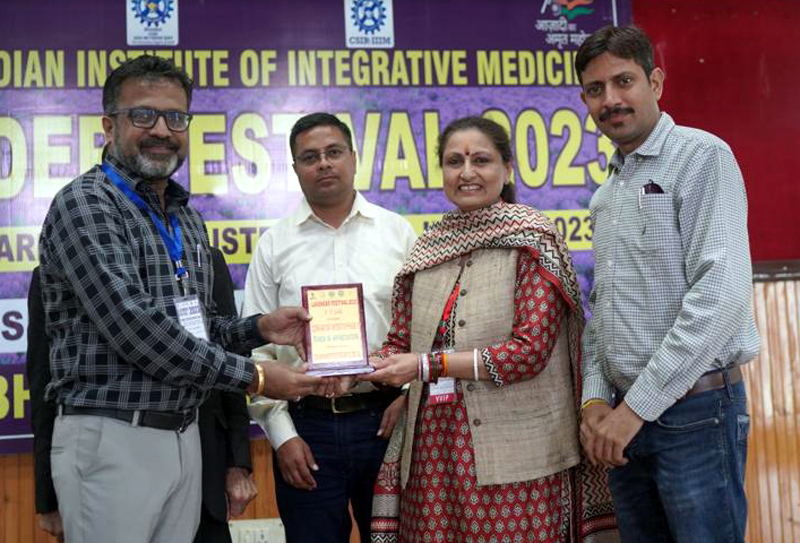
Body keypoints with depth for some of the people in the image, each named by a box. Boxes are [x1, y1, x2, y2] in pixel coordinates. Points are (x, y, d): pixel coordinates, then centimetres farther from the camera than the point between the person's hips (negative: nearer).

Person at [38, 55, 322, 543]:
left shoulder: (187, 218, 13)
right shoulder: (86, 205, -12)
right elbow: (136, 329, -22)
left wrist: (259, 328, 0)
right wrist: (253, 377, -16)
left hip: (183, 437, 7)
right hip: (111, 440, -7)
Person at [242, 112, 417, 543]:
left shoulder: (398, 232, 5)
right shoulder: (274, 244, 4)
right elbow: (256, 345, 4)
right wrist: (281, 434, -1)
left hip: (387, 420, 1)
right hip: (306, 428, 0)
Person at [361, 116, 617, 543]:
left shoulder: (531, 240, -5)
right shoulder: (428, 250, 9)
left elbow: (530, 350, -14)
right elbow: (400, 345, 12)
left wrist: (427, 364, -17)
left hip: (513, 456, -4)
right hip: (434, 450, 5)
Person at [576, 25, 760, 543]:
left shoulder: (702, 156, -8)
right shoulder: (606, 194, 15)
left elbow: (722, 292, -18)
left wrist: (638, 406, -17)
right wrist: (595, 398, 2)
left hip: (695, 408, -7)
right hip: (625, 412, 7)